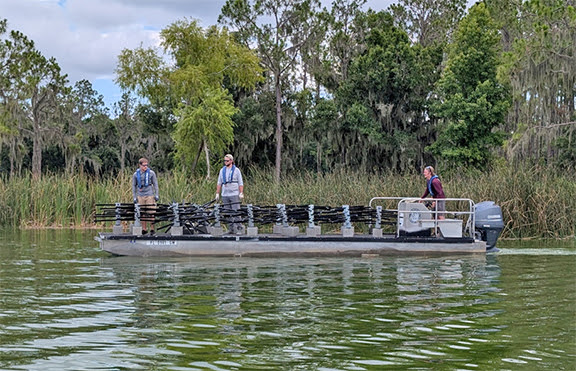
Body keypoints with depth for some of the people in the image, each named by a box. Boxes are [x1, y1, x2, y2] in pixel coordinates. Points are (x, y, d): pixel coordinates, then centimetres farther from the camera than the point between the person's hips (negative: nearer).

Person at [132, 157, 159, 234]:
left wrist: (156, 195, 1)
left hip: (150, 195, -2)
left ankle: (152, 228, 4)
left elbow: (155, 184, 7)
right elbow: (134, 186, 11)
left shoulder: (151, 173, 1)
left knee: (151, 212, -4)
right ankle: (144, 229, 11)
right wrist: (134, 197, 7)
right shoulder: (136, 174, 4)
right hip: (140, 196, 2)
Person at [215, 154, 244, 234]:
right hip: (225, 195, 4)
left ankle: (239, 228, -6)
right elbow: (219, 183, 16)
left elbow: (240, 183, 0)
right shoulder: (222, 170, 13)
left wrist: (241, 193, -10)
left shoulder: (236, 170, 2)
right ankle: (231, 229, 7)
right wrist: (217, 193, 8)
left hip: (234, 194, -4)